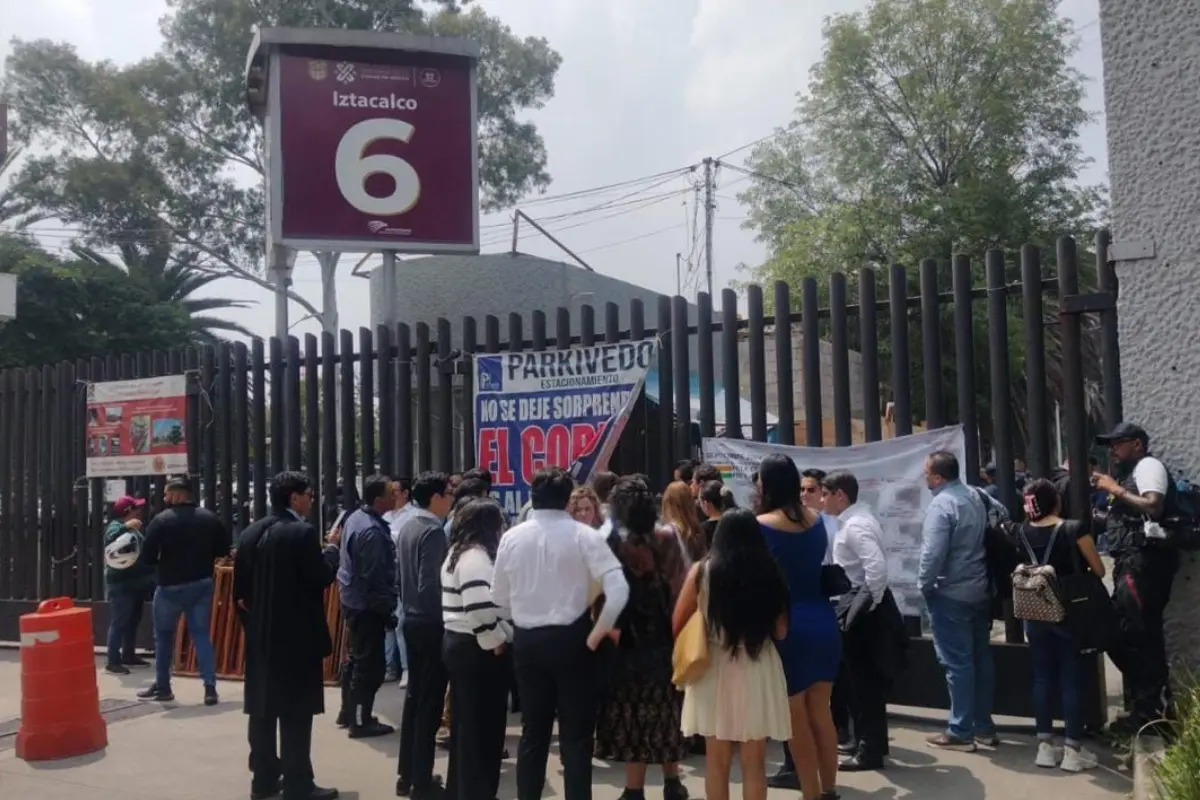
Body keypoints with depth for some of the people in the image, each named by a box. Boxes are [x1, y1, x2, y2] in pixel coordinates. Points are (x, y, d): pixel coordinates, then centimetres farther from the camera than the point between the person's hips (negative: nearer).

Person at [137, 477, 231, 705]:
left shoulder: (161, 520, -12)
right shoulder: (209, 518, 2)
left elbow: (147, 557, -14)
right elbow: (224, 549, 6)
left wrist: (163, 562, 6)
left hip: (170, 586, -3)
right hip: (202, 584, 4)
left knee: (164, 636, 14)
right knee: (201, 635, 7)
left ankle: (163, 687, 23)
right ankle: (210, 688, -2)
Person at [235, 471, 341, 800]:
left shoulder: (250, 533, 6)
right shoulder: (303, 532, -16)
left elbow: (240, 589, 8)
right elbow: (322, 577, -15)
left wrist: (253, 621, 17)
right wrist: (332, 548, 2)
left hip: (260, 636, 7)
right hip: (297, 635, -7)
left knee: (263, 709, 13)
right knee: (296, 713, 0)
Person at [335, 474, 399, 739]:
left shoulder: (355, 518, 6)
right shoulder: (372, 531, -24)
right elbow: (375, 578, -24)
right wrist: (387, 610, -15)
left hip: (352, 600, 10)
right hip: (367, 606, -10)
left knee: (355, 657, 20)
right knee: (370, 664, 0)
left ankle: (348, 712, 32)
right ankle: (361, 721, 9)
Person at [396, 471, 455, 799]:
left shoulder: (407, 527, 8)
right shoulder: (433, 531, -19)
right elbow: (430, 584, -23)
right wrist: (445, 617, -12)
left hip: (412, 620, 9)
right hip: (430, 623, -9)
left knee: (414, 695, 16)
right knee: (429, 702, 0)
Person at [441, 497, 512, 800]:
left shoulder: (457, 553, 14)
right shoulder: (476, 557, -18)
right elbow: (480, 607, -28)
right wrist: (497, 641, -17)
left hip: (458, 642, 10)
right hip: (478, 649, -10)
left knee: (465, 722, 18)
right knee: (483, 724, 0)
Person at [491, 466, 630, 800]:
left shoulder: (512, 537, -1)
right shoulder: (584, 535, -11)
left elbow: (498, 597, 6)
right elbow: (619, 589, -19)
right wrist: (596, 634, -10)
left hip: (526, 640, 4)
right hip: (571, 639, -3)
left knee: (533, 731, 17)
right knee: (576, 734, 6)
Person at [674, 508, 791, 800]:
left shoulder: (702, 571, -7)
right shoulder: (770, 572, -4)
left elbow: (677, 625, 0)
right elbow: (781, 631, 3)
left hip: (715, 670, -1)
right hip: (758, 671, 1)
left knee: (717, 762, 13)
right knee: (754, 764, 11)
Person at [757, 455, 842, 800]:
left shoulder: (761, 526, -13)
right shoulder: (816, 520, 3)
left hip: (787, 626, -6)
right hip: (822, 622, 6)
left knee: (796, 719, 7)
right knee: (821, 712, 16)